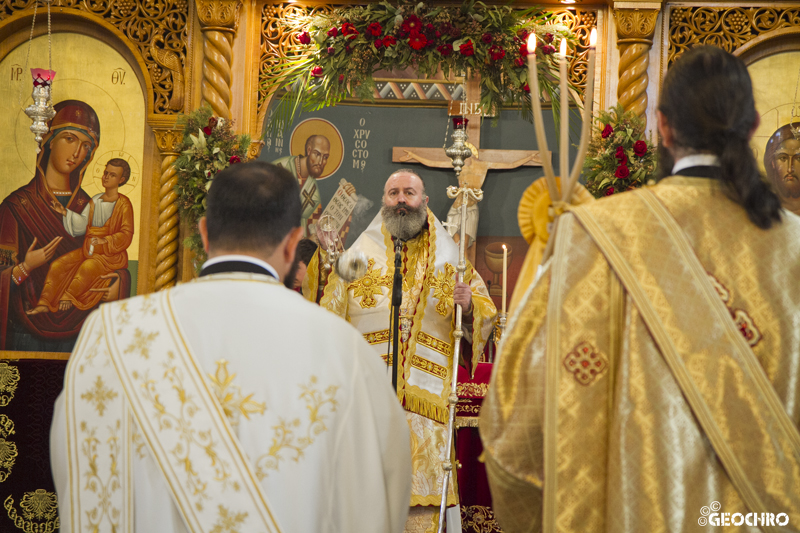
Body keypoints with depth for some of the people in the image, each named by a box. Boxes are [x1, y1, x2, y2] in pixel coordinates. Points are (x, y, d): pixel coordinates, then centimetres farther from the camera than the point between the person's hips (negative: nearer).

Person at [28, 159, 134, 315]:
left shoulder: (123, 204, -5)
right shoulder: (95, 200, 15)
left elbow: (126, 234, -10)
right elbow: (82, 224, 11)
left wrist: (105, 241, -23)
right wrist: (65, 212, -3)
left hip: (111, 253, -6)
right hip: (88, 249, 6)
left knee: (88, 267, -36)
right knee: (58, 265, -12)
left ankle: (68, 297, -22)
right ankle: (44, 303, -17)